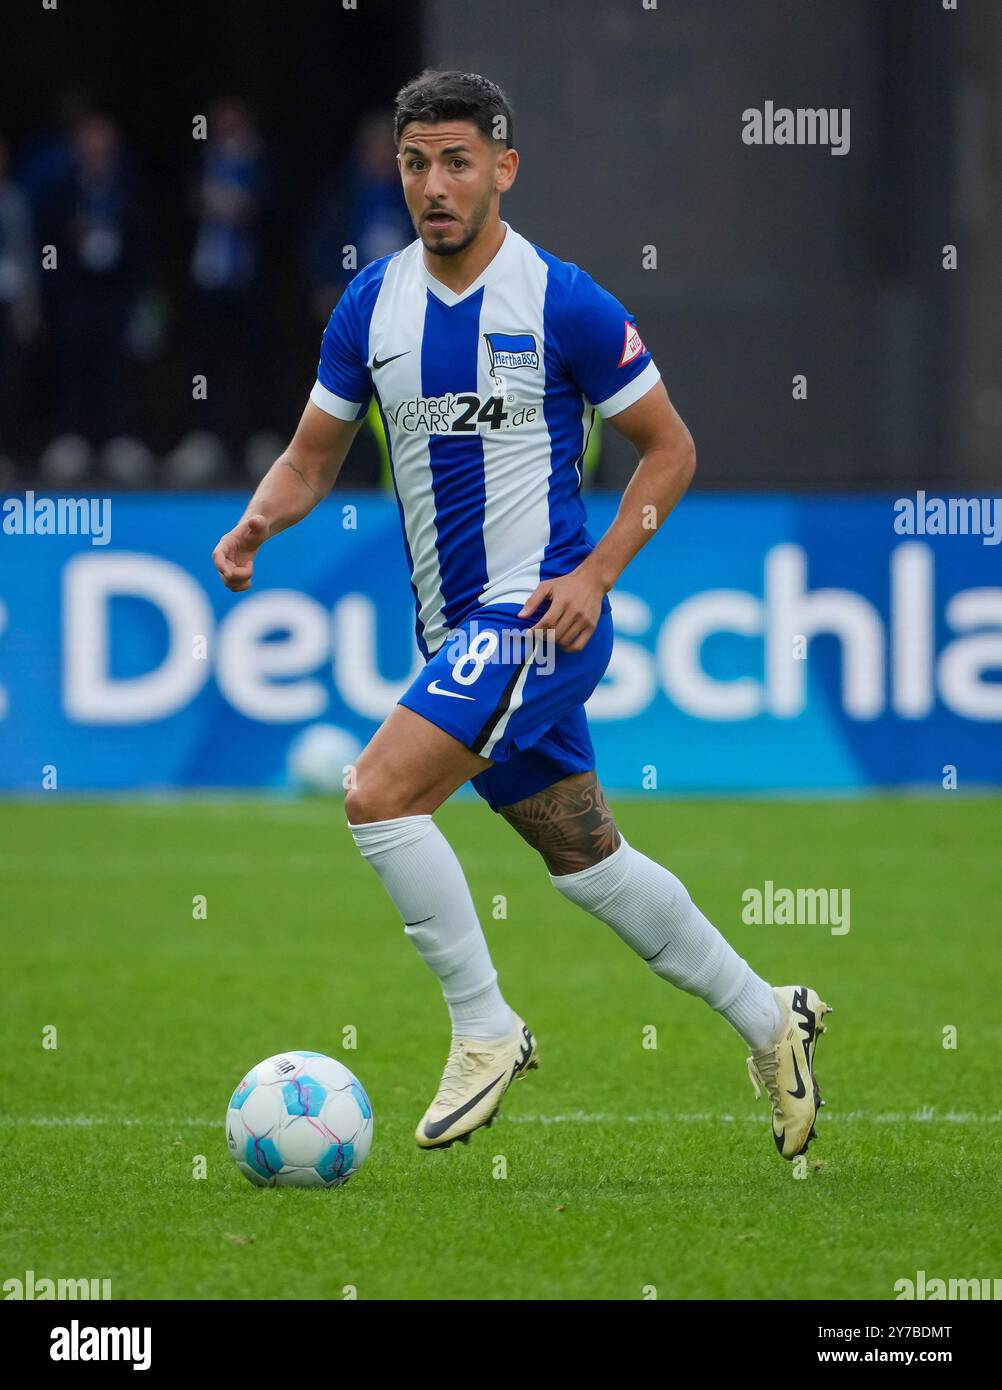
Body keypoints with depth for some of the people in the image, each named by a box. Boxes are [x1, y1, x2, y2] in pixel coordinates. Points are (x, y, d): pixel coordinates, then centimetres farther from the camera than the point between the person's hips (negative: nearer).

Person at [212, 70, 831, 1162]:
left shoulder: (564, 304, -12)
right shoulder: (370, 306, 4)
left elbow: (669, 449, -4)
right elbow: (312, 458, 12)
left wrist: (595, 573, -15)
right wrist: (260, 521, -10)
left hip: (535, 616, -7)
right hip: (455, 627, 7)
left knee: (379, 796, -21)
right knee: (585, 861, 15)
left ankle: (485, 1032, -7)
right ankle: (769, 1021, 30)